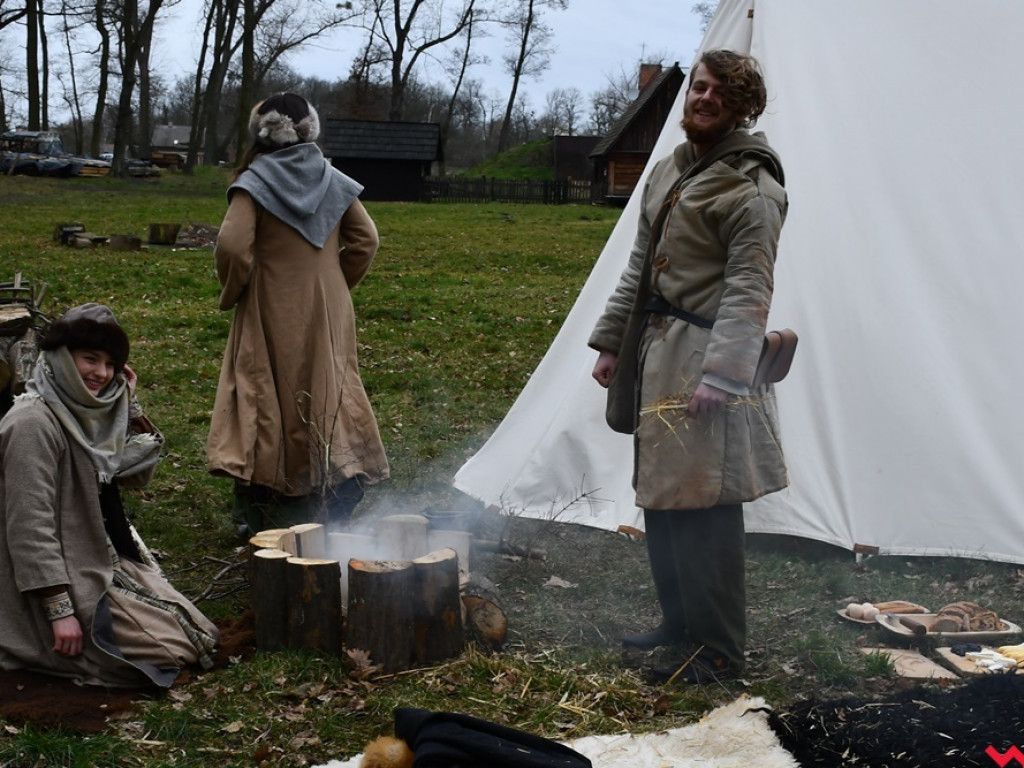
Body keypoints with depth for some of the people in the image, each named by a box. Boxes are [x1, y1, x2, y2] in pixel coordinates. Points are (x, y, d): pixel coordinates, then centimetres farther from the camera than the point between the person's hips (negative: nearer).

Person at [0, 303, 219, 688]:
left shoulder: (90, 410, 5)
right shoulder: (33, 423, -21)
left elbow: (138, 473, 14)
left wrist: (130, 405, 2)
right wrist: (60, 611, -26)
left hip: (111, 563, 9)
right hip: (72, 580, -9)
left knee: (195, 629, 8)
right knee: (173, 649, -9)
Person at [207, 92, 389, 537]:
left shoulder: (254, 183, -9)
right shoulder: (334, 182, 4)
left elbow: (233, 246, -18)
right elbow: (365, 239, 4)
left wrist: (231, 294, -2)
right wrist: (337, 284, 12)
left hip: (270, 316, -4)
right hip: (327, 313, 4)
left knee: (268, 403, 5)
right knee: (326, 398, 12)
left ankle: (260, 514, 9)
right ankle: (328, 512, 17)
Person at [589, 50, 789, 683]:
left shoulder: (752, 189, -10)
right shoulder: (668, 172, 16)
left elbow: (748, 292, -17)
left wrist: (721, 374, -24)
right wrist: (612, 341, 17)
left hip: (704, 359, -9)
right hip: (656, 357, 9)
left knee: (702, 504, -6)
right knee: (661, 495, 15)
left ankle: (719, 648, 5)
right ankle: (680, 622, 29)